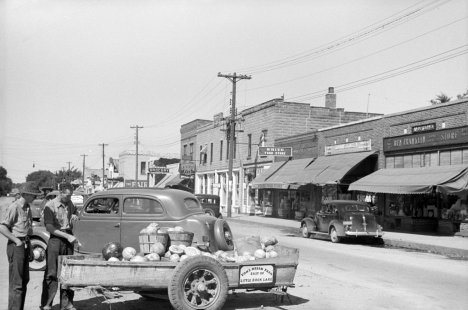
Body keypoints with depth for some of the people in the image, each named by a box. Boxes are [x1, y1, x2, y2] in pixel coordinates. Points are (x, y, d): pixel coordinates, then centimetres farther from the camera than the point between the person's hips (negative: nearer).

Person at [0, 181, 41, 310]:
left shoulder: (27, 207, 12)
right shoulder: (14, 207, -14)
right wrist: (17, 241, -16)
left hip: (25, 245, 9)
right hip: (16, 246, -9)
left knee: (24, 280, 15)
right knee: (16, 283, -6)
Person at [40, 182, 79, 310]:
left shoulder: (69, 203, 8)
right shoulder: (50, 206, -10)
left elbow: (76, 212, 30)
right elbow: (49, 227, -15)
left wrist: (75, 216, 5)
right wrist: (67, 236, -19)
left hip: (69, 239, 6)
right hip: (55, 240, -6)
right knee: (52, 273, -4)